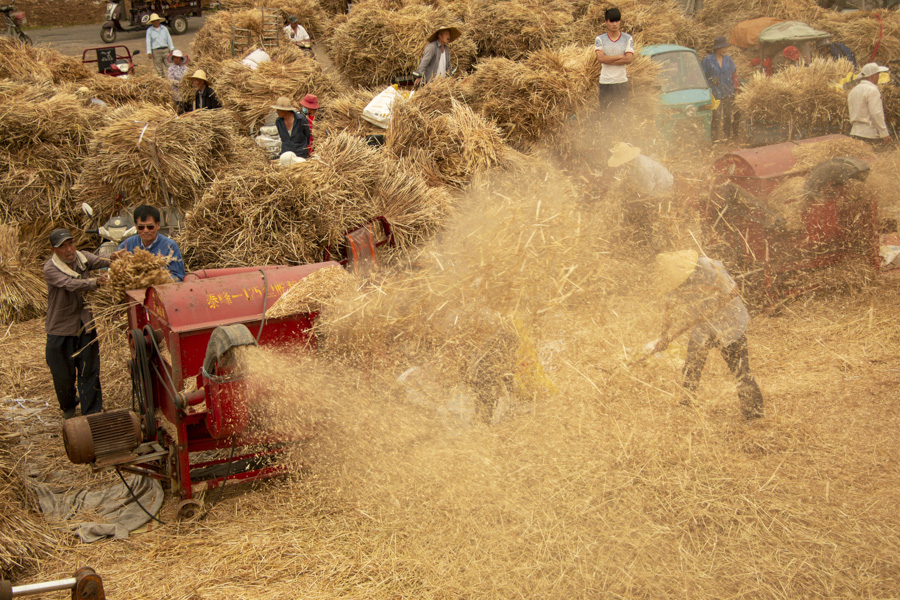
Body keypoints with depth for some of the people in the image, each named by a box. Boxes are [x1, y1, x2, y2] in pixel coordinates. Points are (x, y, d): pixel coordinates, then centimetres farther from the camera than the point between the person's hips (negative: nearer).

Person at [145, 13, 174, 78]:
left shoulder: (164, 28, 12)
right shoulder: (149, 30, 4)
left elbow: (169, 39, 13)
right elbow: (148, 42, 0)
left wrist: (171, 49, 5)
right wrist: (149, 52, -7)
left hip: (165, 49, 2)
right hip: (156, 51, -2)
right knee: (159, 68, -1)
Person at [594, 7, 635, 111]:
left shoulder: (628, 39, 5)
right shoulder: (600, 39, 3)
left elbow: (629, 59, -8)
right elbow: (600, 58, -12)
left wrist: (607, 60, -10)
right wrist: (620, 56, -11)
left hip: (621, 82, 0)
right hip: (605, 82, 0)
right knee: (604, 110, -1)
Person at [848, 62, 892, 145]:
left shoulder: (852, 91, 17)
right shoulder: (872, 90, -9)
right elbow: (876, 114, -16)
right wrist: (884, 133, -14)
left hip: (855, 133, 9)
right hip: (870, 134, -8)